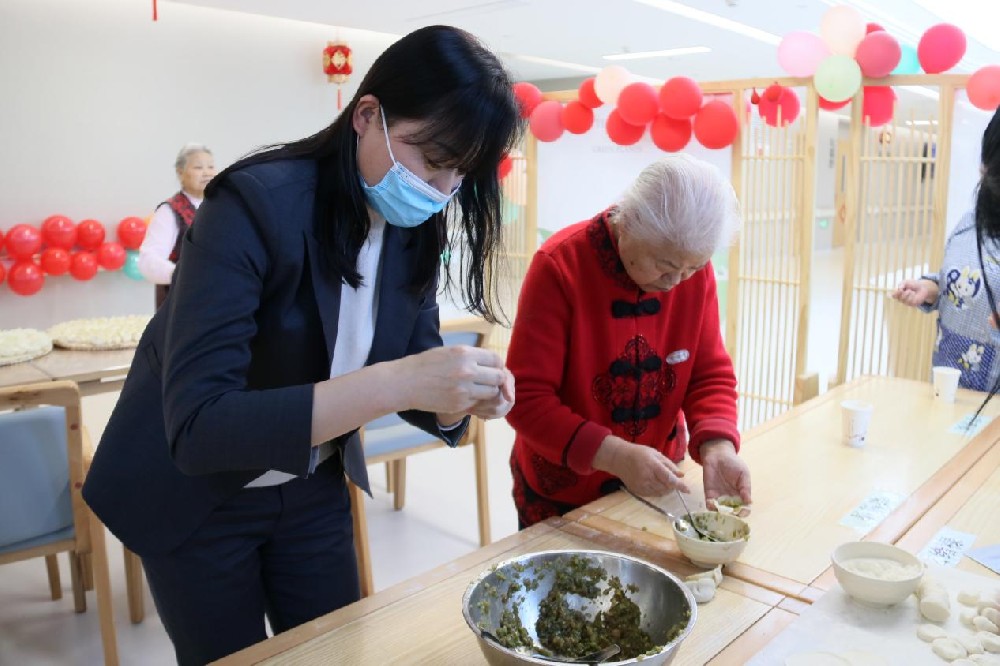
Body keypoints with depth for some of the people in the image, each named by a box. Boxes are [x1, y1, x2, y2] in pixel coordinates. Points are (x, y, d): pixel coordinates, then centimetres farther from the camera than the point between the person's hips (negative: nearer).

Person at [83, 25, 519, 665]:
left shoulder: (417, 229, -9)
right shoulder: (256, 205, -28)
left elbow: (415, 373, -1)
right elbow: (198, 426, -36)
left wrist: (461, 398, -25)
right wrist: (396, 382, -44)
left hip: (315, 489, 5)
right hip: (197, 497, -5)